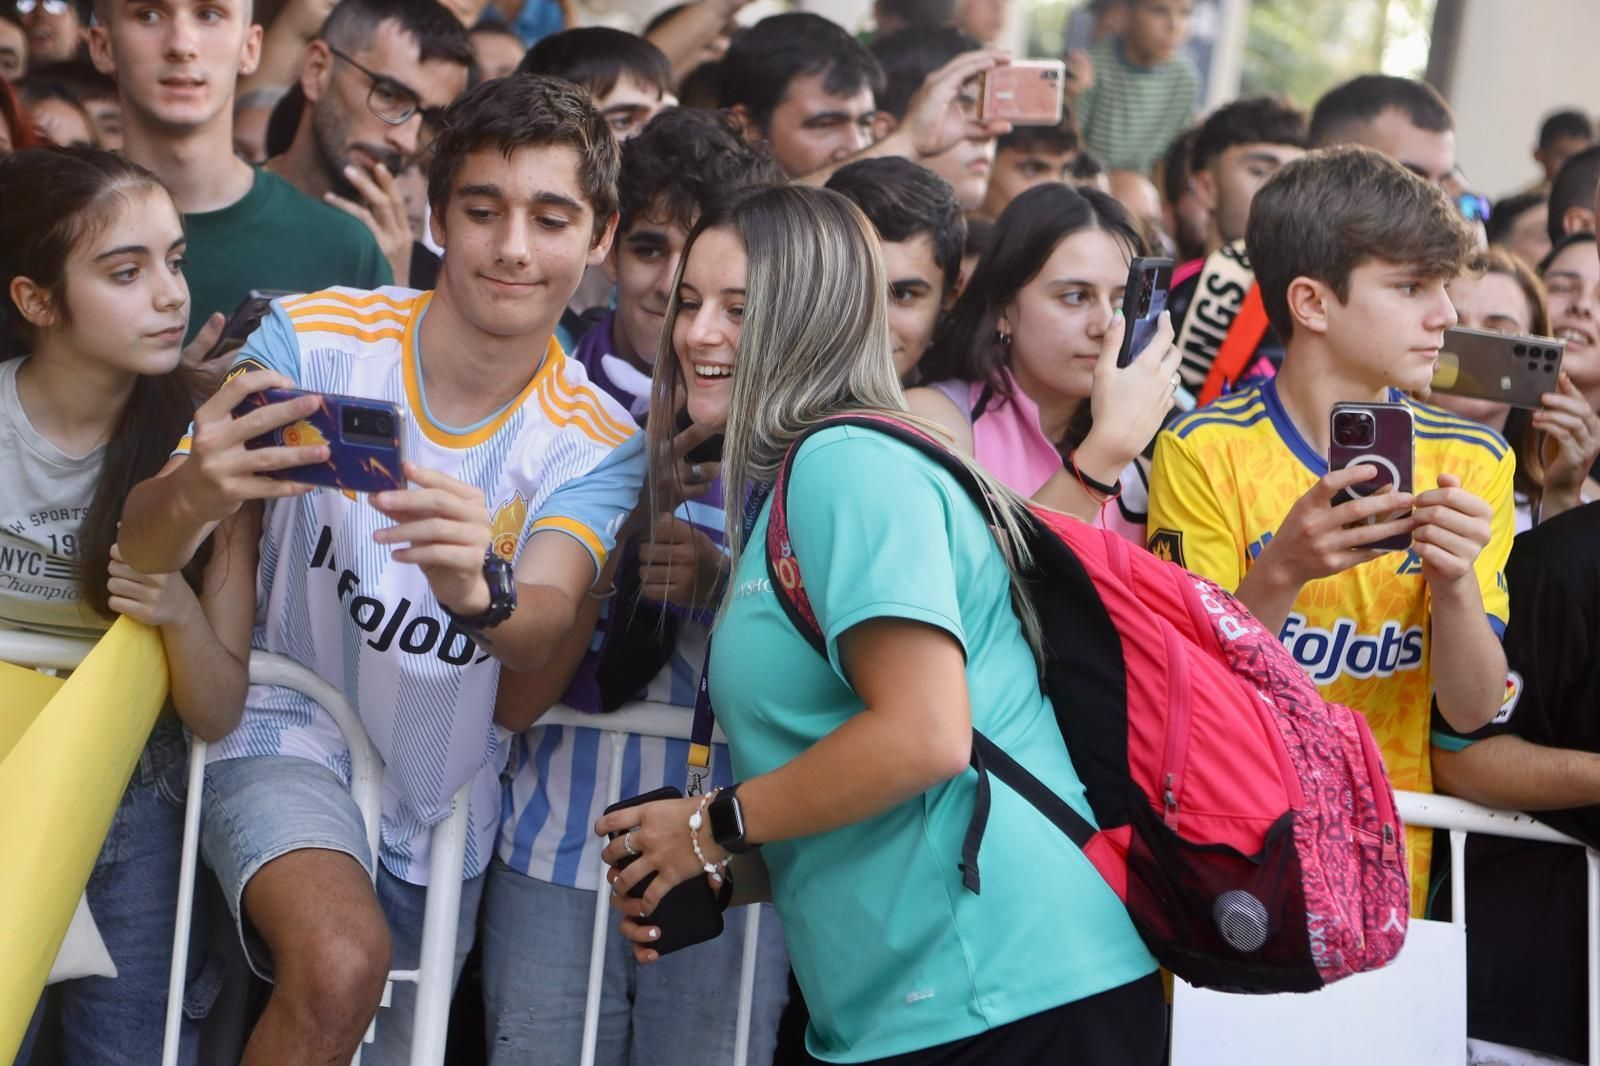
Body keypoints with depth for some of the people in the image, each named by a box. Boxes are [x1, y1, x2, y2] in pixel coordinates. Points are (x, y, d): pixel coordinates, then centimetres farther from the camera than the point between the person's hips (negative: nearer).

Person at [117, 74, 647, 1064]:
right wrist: (192, 494, -45)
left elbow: (542, 632, -27)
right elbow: (135, 557, -19)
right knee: (341, 962, -33)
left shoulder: (598, 441, -8)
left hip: (445, 804, 4)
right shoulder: (314, 338, -13)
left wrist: (479, 590, -53)